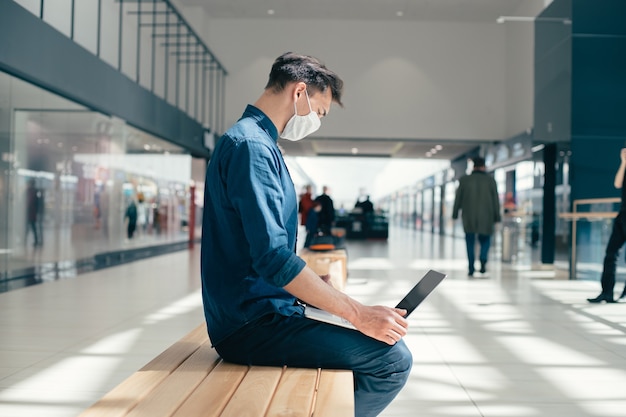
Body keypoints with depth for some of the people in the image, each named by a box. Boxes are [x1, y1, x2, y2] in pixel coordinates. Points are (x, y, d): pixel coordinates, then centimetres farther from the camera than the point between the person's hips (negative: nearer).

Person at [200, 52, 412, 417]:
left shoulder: (259, 142, 17)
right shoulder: (251, 144, -16)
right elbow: (273, 258, -25)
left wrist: (318, 284, 14)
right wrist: (357, 313, -20)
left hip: (258, 315, 10)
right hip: (253, 326, -10)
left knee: (384, 337, 17)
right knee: (392, 358, -18)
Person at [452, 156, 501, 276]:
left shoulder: (464, 180, 0)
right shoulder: (490, 180, 0)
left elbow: (458, 199, 3)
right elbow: (495, 200, 1)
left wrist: (455, 215, 10)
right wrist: (496, 217, 7)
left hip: (468, 218, 0)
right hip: (486, 217, 0)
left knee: (470, 242, 10)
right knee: (485, 240, 14)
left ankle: (471, 268, 5)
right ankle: (483, 260, -12)